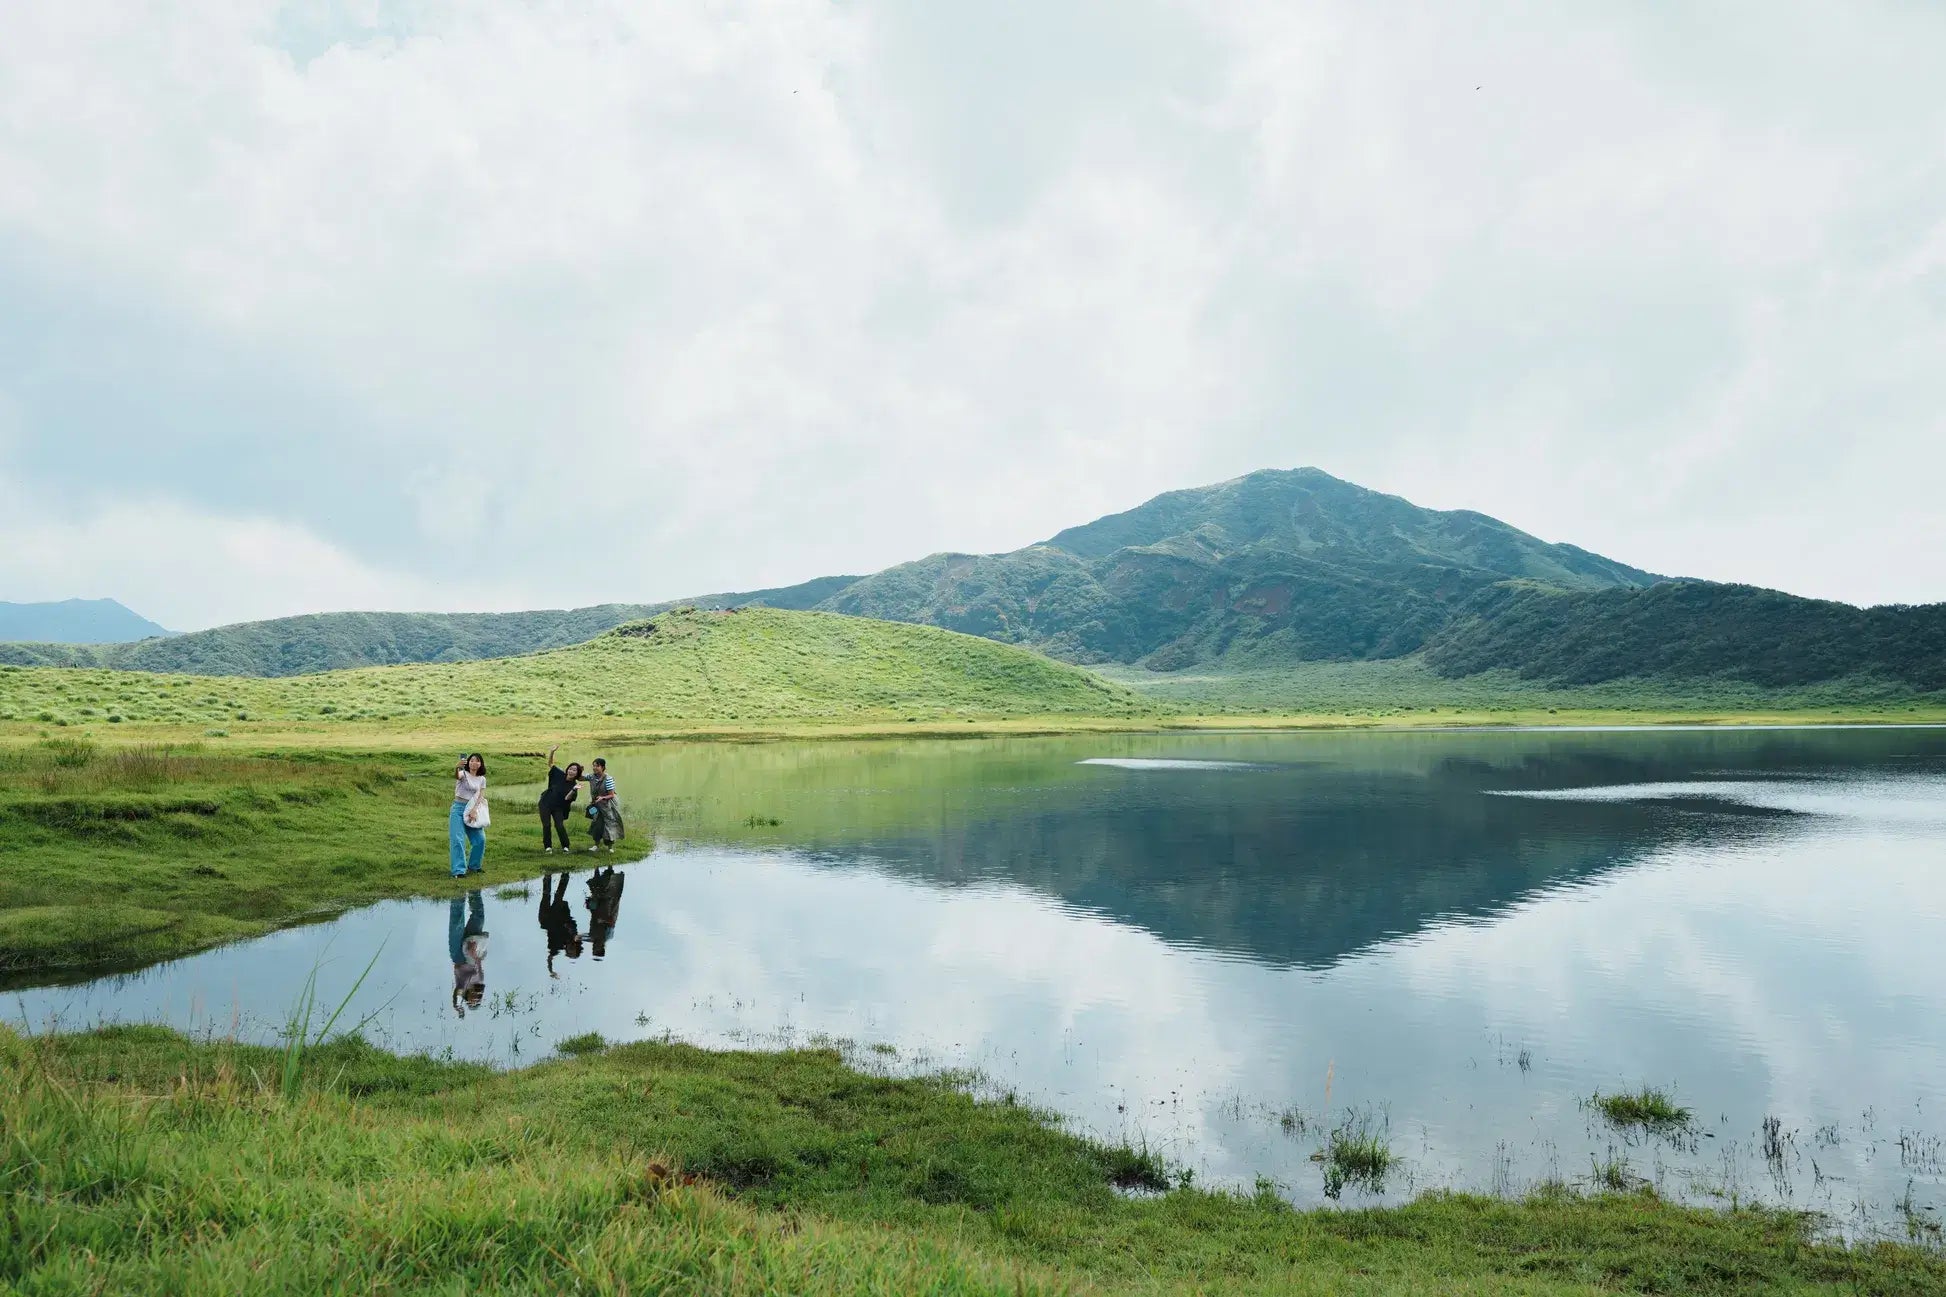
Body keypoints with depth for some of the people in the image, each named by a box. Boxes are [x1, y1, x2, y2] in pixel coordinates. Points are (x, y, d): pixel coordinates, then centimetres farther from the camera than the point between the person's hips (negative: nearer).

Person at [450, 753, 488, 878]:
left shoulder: (482, 779, 9)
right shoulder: (463, 773, -4)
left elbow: (481, 796, 2)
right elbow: (456, 776, -28)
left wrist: (474, 810, -14)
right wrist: (457, 768, -52)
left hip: (473, 809, 4)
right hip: (459, 808, -4)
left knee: (480, 839, 2)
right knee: (458, 840, -12)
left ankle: (474, 865, 23)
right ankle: (459, 870, -12)